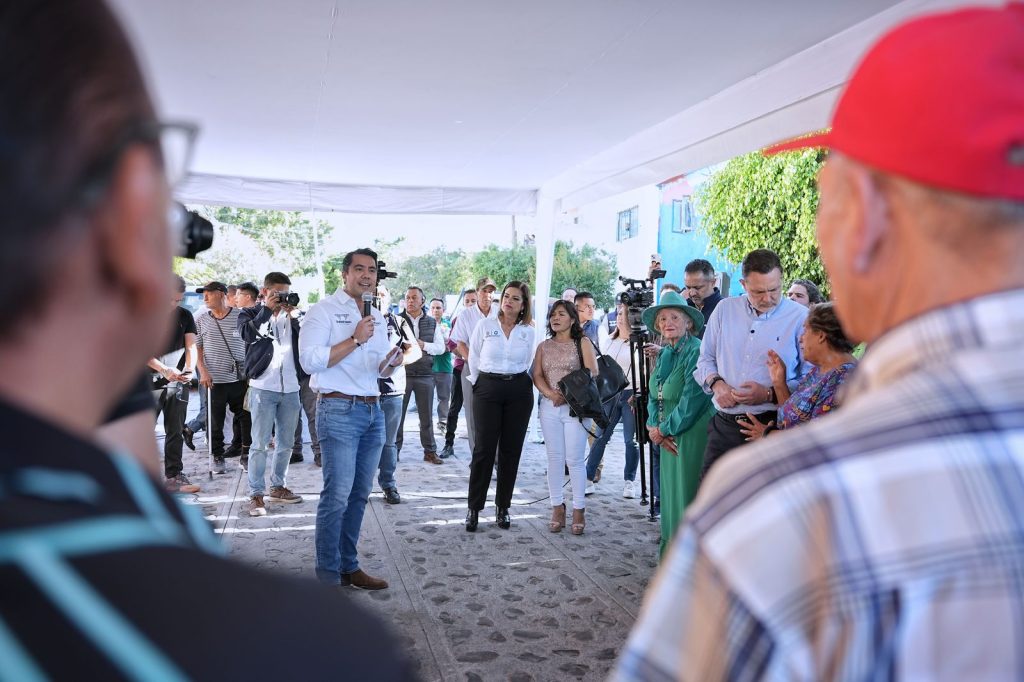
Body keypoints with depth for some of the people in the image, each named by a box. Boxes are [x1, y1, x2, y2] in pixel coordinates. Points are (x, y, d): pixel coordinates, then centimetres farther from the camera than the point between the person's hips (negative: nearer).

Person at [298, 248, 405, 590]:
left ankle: (348, 566, 20)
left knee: (359, 495, 11)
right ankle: (327, 577, 0)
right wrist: (355, 339, -16)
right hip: (339, 411, -7)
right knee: (337, 495, -9)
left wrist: (390, 363, 0)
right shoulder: (324, 310, -4)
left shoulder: (378, 317, 17)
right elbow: (309, 360, -16)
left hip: (373, 411, 7)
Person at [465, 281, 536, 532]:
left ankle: (503, 507, 15)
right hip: (487, 389, -2)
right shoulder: (485, 325, 1)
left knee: (511, 450, 5)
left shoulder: (528, 332, 6)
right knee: (483, 449, -4)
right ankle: (474, 508, 5)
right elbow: (473, 359, 9)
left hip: (519, 391, 2)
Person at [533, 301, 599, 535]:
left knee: (575, 460, -3)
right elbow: (537, 375, 4)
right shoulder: (544, 346, 13)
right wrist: (550, 393, -14)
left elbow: (592, 376, -6)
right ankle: (557, 508, 13)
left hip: (576, 408, -3)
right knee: (554, 458, 6)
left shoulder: (583, 345, 3)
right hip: (549, 408, 3)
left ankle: (578, 510, 6)